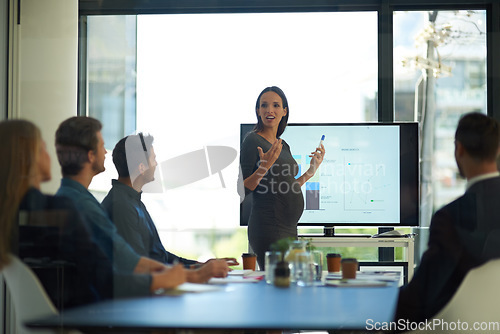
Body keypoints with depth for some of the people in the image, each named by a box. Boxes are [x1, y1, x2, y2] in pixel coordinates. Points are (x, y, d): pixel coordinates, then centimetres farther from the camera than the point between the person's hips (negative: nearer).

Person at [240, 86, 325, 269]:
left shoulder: (283, 145, 16)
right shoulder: (253, 140, -7)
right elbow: (242, 189, -13)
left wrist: (312, 169, 19)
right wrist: (265, 166, -25)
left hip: (289, 229, 8)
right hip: (267, 229, -8)